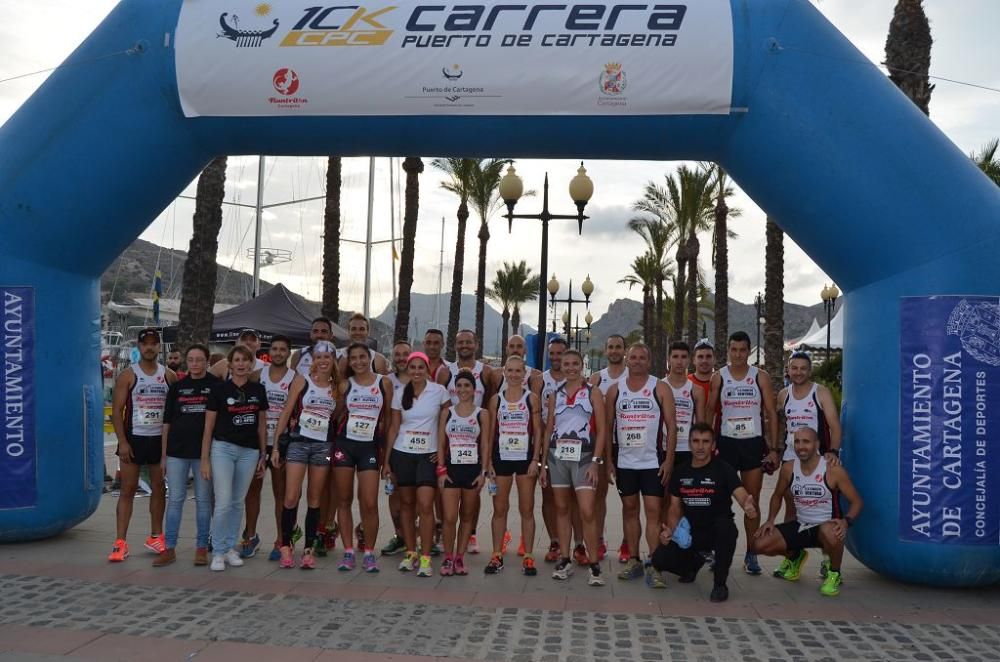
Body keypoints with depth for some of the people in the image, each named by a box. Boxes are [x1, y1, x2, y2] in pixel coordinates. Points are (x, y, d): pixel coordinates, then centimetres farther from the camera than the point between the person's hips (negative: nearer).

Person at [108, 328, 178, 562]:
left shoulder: (169, 376, 5)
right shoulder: (128, 375, -3)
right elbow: (117, 410, -6)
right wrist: (122, 441, -14)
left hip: (160, 439, 3)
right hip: (134, 438, -3)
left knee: (159, 489, 10)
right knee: (128, 490, -3)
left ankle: (156, 537, 22)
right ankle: (120, 542, -2)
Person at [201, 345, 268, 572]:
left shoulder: (258, 390, 6)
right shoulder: (220, 389, -3)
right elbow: (208, 426, -1)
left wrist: (263, 455, 11)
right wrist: (205, 459, -5)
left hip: (249, 451, 3)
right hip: (223, 448, -3)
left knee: (238, 502, 10)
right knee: (223, 502, -9)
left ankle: (230, 547, 21)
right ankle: (218, 552, 2)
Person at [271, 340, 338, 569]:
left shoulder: (337, 387, 8)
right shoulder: (301, 381, 0)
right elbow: (286, 413, -1)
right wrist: (276, 445, -5)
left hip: (323, 446, 3)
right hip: (298, 443, -3)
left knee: (314, 499, 7)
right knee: (291, 498, -7)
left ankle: (309, 548, 14)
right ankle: (286, 545, 8)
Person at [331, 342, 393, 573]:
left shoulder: (384, 383, 3)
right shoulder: (345, 385, 6)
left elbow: (389, 416, 8)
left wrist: (381, 430, 3)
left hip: (370, 446, -2)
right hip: (344, 444, 2)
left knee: (370, 504, -6)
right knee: (344, 500, 5)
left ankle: (369, 553, 8)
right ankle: (348, 552, 13)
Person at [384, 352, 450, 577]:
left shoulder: (439, 391, -4)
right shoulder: (400, 395, 3)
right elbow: (394, 428, 6)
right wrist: (386, 461, 4)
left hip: (428, 455, -2)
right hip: (402, 453, 3)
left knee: (425, 505, -11)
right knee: (407, 503, 7)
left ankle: (425, 558, -5)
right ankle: (410, 553, 18)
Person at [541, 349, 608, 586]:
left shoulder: (592, 393, 2)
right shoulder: (555, 395, 12)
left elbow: (601, 430, -3)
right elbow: (548, 430, 13)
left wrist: (595, 461, -11)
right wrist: (544, 463, 8)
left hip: (583, 456, -4)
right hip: (557, 455, 4)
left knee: (586, 512, -10)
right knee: (562, 508, 8)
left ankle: (594, 565, -1)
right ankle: (565, 560, 18)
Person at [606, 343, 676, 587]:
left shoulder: (660, 389, -1)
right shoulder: (615, 390, 6)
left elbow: (671, 426, -3)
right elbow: (607, 427, 8)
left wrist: (669, 460, -10)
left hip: (653, 461, -3)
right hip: (624, 462, 3)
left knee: (653, 511, -6)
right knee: (629, 509, 9)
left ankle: (653, 566, -4)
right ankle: (633, 561, 18)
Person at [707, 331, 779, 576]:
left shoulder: (760, 377, 2)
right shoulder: (718, 378, 2)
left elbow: (771, 414, 3)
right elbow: (709, 413, 4)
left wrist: (773, 449, -3)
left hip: (754, 444, 0)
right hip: (726, 443, 0)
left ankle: (751, 555, 12)